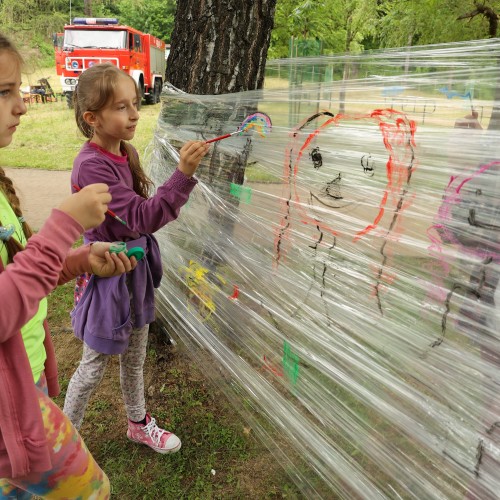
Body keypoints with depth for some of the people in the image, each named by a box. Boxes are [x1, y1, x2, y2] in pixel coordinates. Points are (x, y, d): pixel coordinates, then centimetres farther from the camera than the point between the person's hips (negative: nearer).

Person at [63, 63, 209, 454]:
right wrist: (184, 174, -35)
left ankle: (138, 423, 46)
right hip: (108, 274, -8)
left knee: (136, 356, 23)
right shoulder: (91, 166, -24)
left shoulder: (126, 152, 2)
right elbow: (139, 218, -29)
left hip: (136, 266, 8)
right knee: (94, 367, 11)